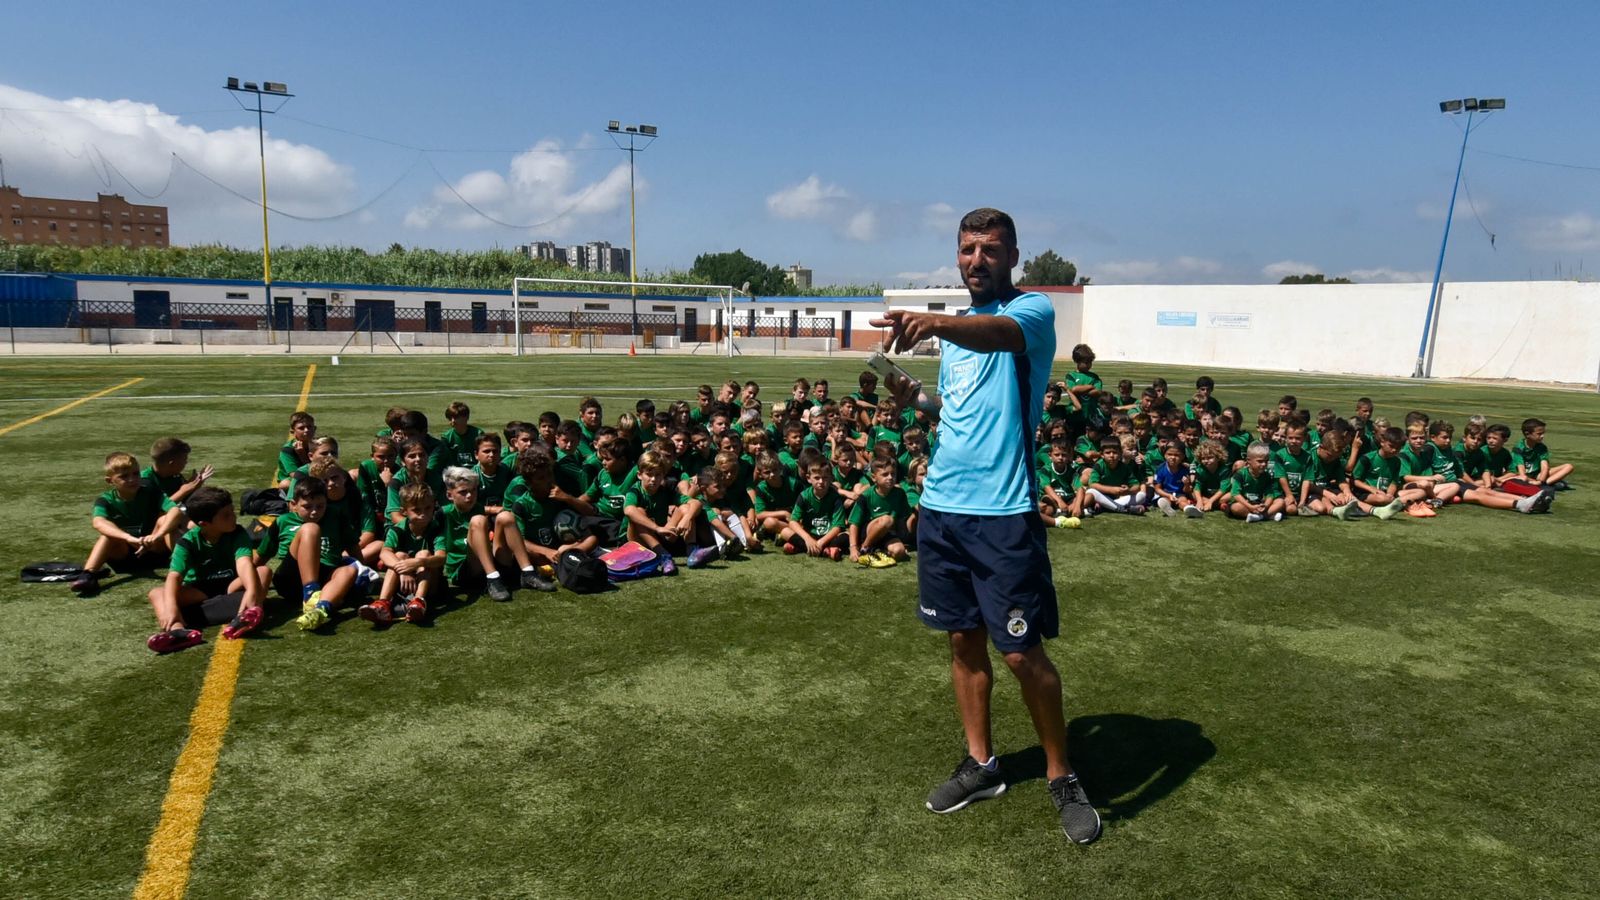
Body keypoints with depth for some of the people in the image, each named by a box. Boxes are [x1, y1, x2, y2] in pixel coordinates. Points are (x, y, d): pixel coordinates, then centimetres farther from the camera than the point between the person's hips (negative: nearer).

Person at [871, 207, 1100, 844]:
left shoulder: (1032, 310, -6)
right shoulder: (954, 327, 17)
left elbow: (997, 332, -31)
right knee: (963, 640, 14)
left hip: (1004, 511, -6)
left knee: (1023, 653, 0)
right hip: (941, 504, 7)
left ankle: (1061, 776, 20)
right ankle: (981, 764, 30)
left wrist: (936, 325, -51)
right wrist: (915, 398, 5)